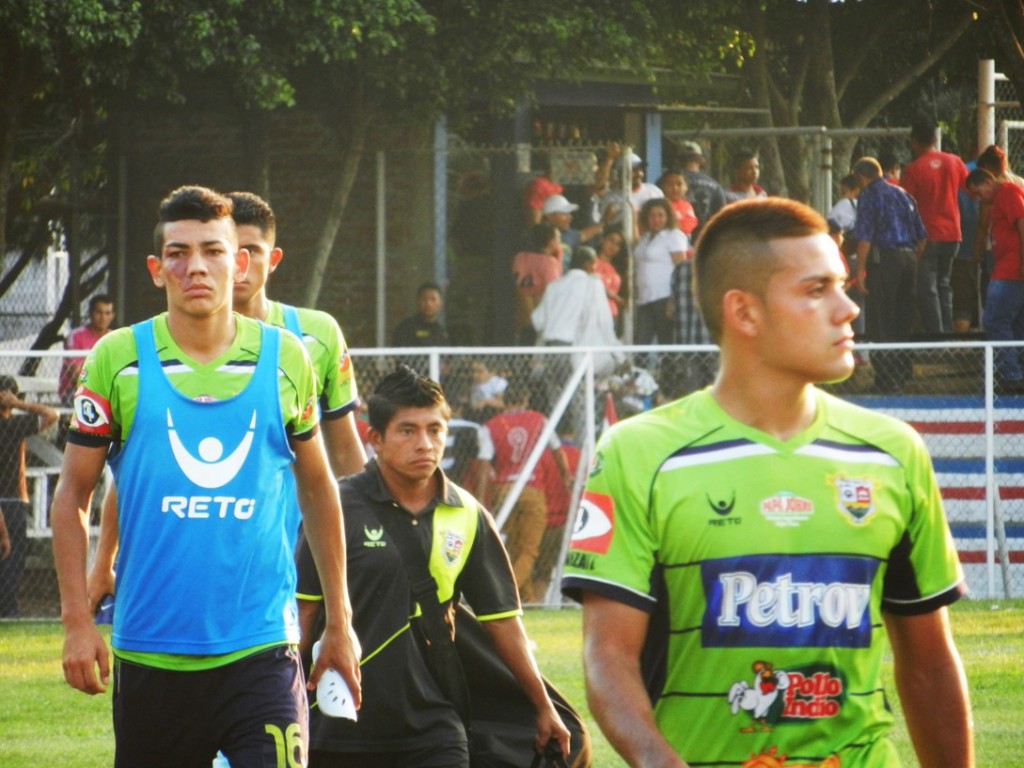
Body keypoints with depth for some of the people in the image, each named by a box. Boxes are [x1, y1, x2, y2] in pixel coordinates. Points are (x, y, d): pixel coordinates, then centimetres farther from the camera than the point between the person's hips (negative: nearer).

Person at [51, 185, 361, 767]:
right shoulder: (117, 359, 0)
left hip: (261, 648, 0)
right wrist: (78, 620, -1)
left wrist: (339, 621, 16)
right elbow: (73, 495, 7)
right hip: (149, 652, 0)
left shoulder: (286, 358, 5)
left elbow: (319, 488, 16)